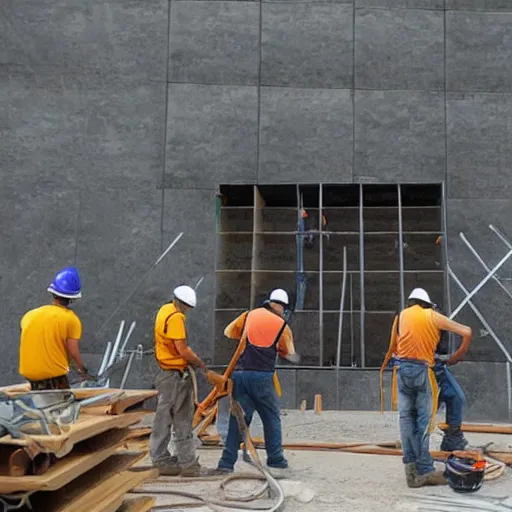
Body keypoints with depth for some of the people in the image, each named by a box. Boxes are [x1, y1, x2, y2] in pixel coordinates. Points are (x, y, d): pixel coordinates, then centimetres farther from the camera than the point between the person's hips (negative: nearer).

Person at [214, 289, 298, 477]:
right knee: (272, 419, 9)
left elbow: (228, 332, 21)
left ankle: (226, 463, 7)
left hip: (240, 373, 3)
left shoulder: (249, 316, 10)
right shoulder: (283, 325, 4)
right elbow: (290, 354, 14)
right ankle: (276, 463, 11)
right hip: (262, 376, -3)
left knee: (237, 418, 8)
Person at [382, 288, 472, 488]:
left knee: (407, 419, 6)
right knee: (423, 421, 0)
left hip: (403, 369, 3)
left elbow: (392, 348, 10)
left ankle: (411, 468, 3)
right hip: (423, 370, -2)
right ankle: (424, 471, 0)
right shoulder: (433, 316, 6)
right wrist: (457, 357, 12)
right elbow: (467, 332, 4)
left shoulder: (400, 316, 14)